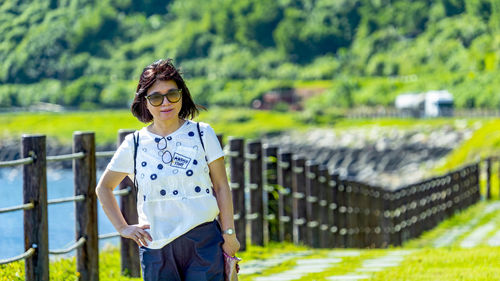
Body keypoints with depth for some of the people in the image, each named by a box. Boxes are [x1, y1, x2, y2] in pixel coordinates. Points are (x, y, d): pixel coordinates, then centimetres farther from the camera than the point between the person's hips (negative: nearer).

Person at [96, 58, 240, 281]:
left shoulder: (202, 134, 3)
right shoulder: (135, 144, 5)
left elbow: (221, 187, 5)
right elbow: (103, 188, 17)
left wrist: (229, 235, 0)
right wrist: (122, 228, 8)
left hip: (203, 243, -1)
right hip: (156, 244, 1)